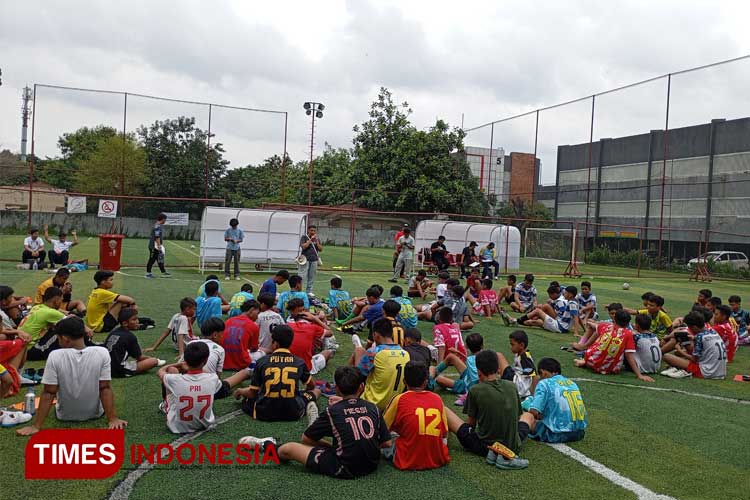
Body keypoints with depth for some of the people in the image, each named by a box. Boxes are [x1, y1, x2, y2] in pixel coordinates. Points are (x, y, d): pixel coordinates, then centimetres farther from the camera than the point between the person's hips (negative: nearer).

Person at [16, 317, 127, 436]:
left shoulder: (55, 356, -21)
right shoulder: (102, 353, -20)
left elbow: (49, 393, -18)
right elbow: (105, 389, -18)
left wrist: (36, 426, -11)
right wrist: (113, 419, -13)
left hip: (65, 416, 1)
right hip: (95, 413, 0)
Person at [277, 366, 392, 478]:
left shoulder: (332, 411, -5)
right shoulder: (372, 408, 2)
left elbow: (305, 440, 4)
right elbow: (387, 443, 6)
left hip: (343, 470, -5)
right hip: (372, 466, 5)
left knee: (285, 449, 3)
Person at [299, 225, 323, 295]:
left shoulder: (317, 239, 14)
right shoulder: (304, 237, 1)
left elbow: (321, 249, 6)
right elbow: (303, 246, -14)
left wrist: (316, 241, -6)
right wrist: (311, 240, -13)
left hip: (314, 260, 5)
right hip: (305, 259, -5)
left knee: (312, 277, 6)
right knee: (302, 276, -9)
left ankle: (309, 291, 13)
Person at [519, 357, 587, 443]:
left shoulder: (544, 383, -2)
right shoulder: (572, 382, 16)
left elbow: (534, 412, -14)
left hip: (558, 435, -6)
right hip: (580, 433, 6)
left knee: (527, 416, 10)